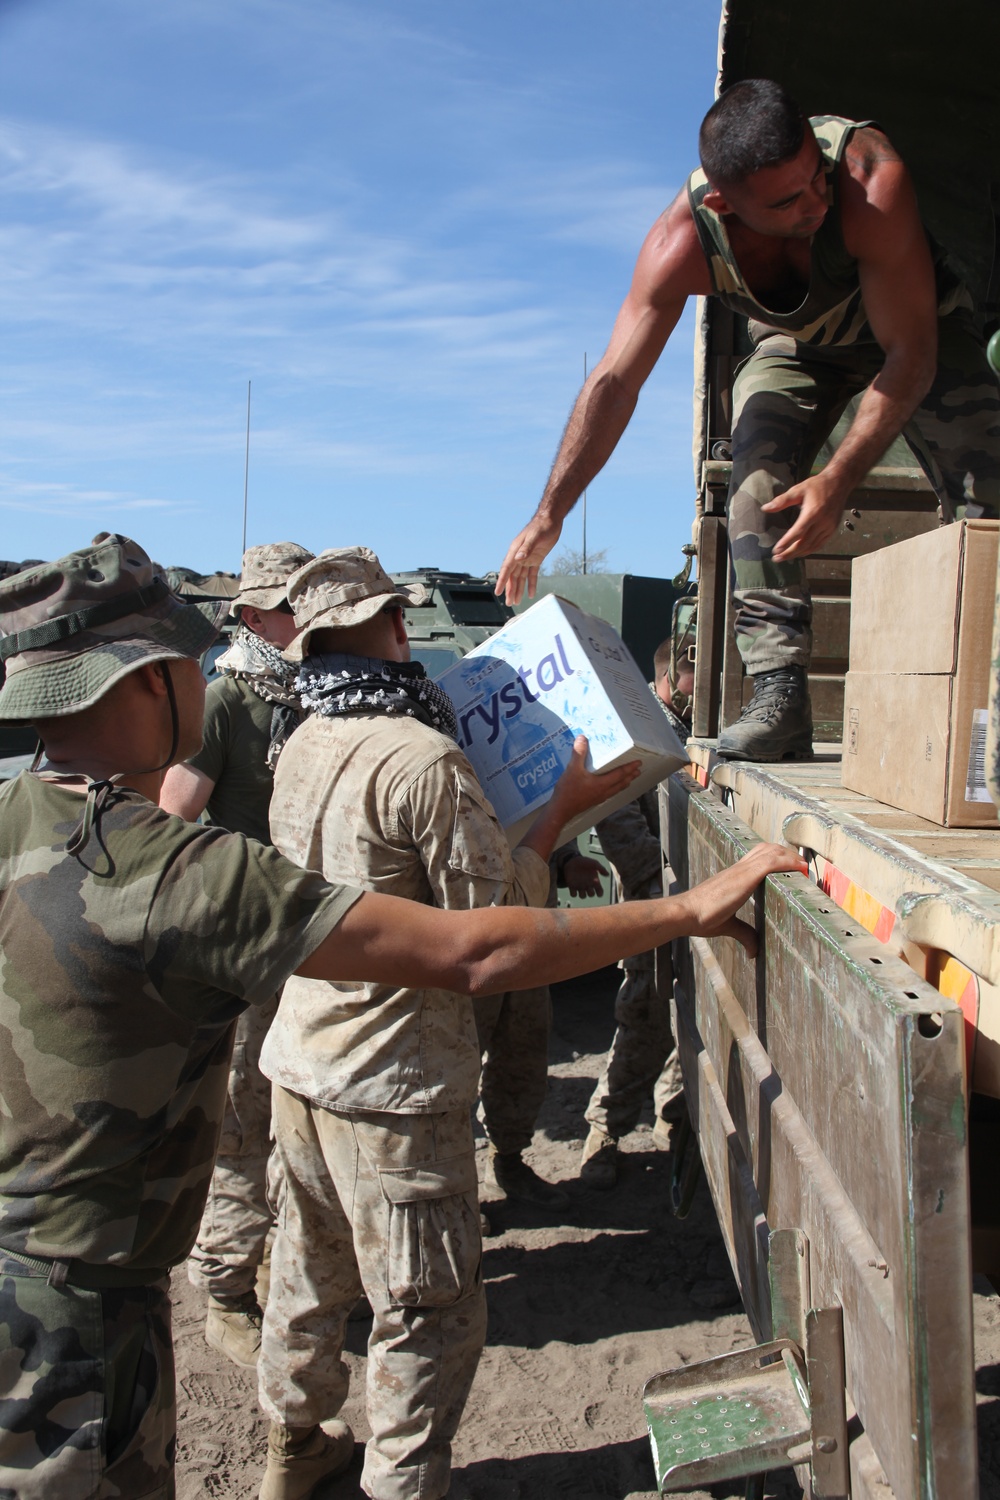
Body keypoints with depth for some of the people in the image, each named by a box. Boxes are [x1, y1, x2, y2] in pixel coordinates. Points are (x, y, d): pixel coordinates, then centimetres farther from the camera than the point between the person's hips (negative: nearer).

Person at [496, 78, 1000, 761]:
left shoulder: (873, 179, -41)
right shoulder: (681, 242, -33)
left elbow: (910, 354, -35)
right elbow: (615, 382, -26)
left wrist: (839, 480, -42)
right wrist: (549, 517, -26)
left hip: (916, 321, -1)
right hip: (796, 341, 1)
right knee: (760, 483, -22)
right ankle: (781, 695, -21)